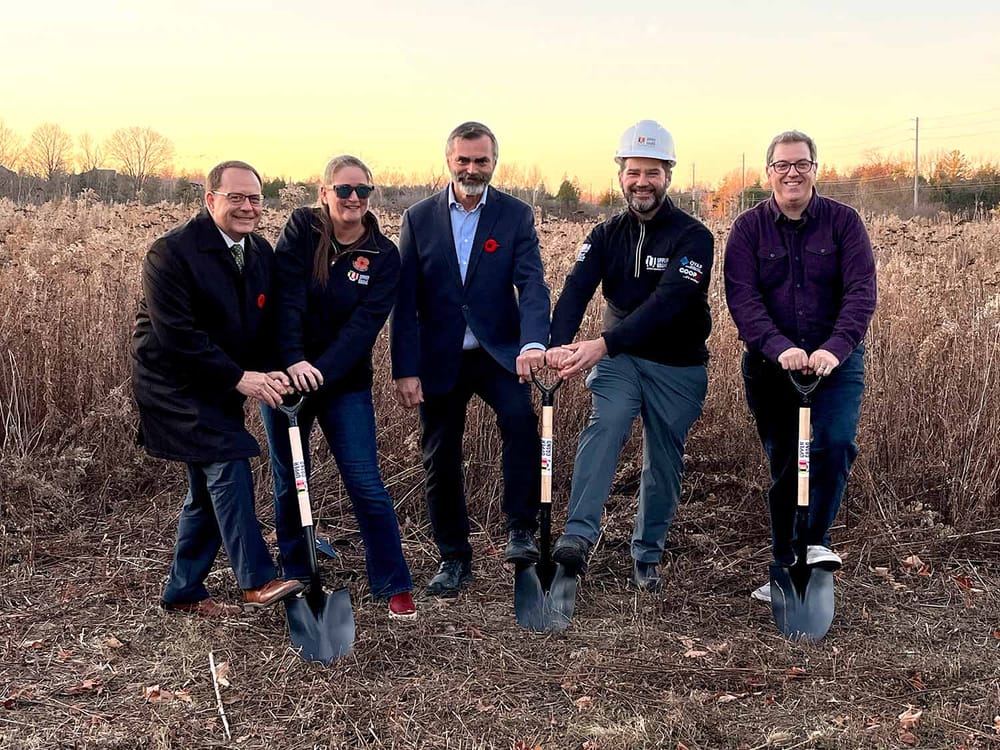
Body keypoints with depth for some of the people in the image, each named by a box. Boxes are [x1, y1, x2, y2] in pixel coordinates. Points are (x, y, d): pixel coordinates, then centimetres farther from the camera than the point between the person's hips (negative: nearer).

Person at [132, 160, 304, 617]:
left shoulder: (262, 254, 4)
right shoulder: (172, 252, -18)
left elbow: (264, 327, 8)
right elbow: (176, 334, -23)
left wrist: (268, 373, -12)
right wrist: (240, 378, -25)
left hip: (219, 386, 8)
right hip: (173, 383, -8)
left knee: (209, 489, 10)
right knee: (228, 465, -19)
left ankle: (183, 592, 23)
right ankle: (257, 581, -14)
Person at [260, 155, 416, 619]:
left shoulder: (383, 255, -5)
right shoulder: (301, 229, -6)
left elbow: (364, 324, -15)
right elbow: (286, 297, -18)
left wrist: (321, 372, -27)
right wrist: (293, 361, -31)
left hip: (345, 382, 0)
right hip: (285, 372, 1)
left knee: (365, 483, -3)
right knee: (288, 481, 10)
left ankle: (394, 585, 7)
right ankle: (297, 579, 28)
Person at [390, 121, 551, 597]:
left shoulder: (516, 215, -1)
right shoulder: (419, 218, 2)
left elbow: (531, 284, -13)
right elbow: (404, 301, 0)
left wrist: (533, 343, -31)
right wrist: (405, 370, -6)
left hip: (497, 351, -2)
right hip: (439, 358, 2)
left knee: (521, 417, -29)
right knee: (440, 461, 7)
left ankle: (520, 529, -13)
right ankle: (454, 559, 24)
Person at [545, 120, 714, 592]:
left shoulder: (692, 237, -13)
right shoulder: (606, 235, 1)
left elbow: (666, 301, -27)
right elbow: (576, 289, -14)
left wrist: (603, 344, -39)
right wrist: (559, 345, -35)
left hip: (678, 367, -1)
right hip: (618, 358, 2)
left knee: (664, 463, 6)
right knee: (605, 425, -25)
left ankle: (647, 557, 24)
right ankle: (579, 536, -30)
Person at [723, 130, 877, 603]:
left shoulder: (843, 222, -1)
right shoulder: (748, 228, 0)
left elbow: (861, 291, -11)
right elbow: (741, 297, -12)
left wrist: (836, 347, -28)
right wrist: (779, 348, -28)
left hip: (835, 360, 0)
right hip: (771, 365, 1)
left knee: (835, 443, -22)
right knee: (783, 465, 6)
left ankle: (816, 541, -2)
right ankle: (785, 568, 17)